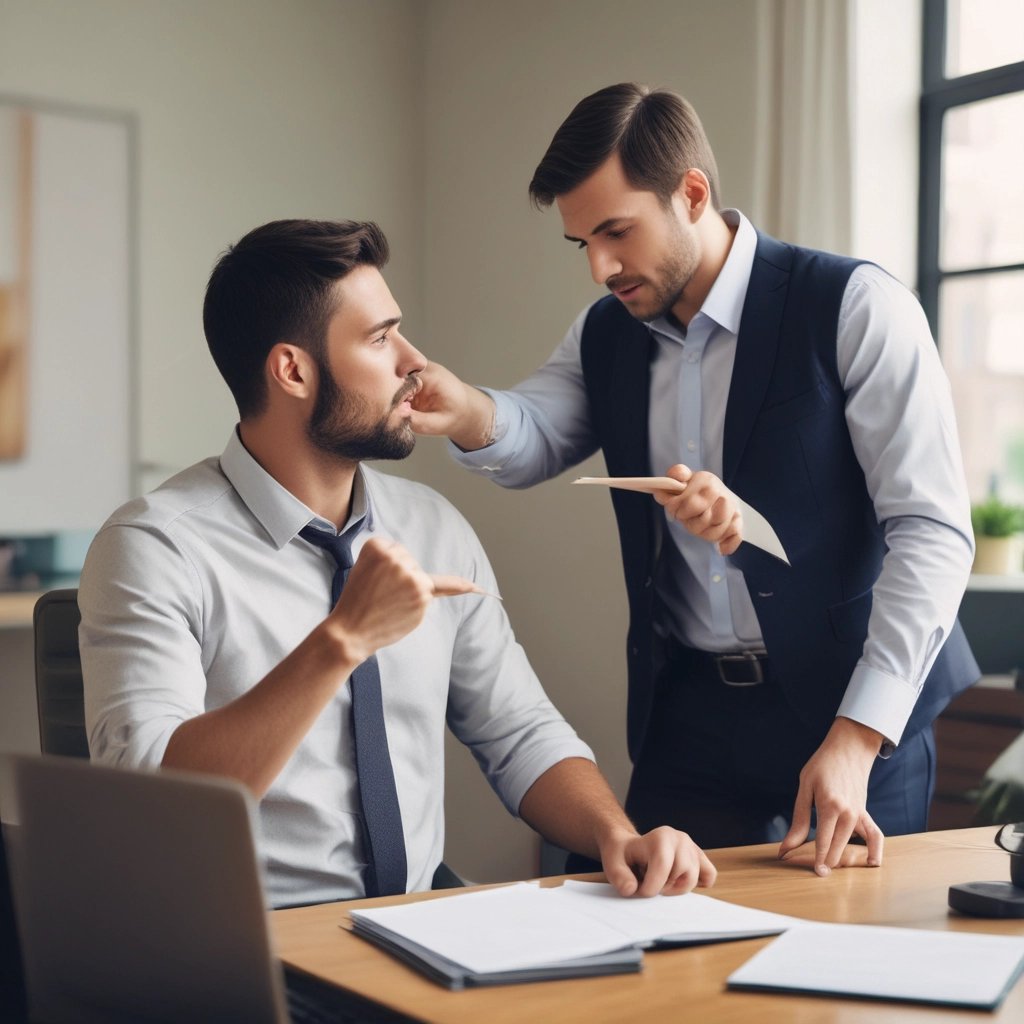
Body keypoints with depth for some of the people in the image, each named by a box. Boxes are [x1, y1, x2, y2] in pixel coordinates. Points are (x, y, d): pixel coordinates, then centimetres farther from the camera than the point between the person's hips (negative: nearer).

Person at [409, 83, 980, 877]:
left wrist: (856, 738, -23)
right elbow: (532, 442, -10)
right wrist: (464, 411, -35)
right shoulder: (605, 335, 6)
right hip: (686, 714, 4)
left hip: (851, 710, -4)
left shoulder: (855, 308, -13)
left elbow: (933, 532, -17)